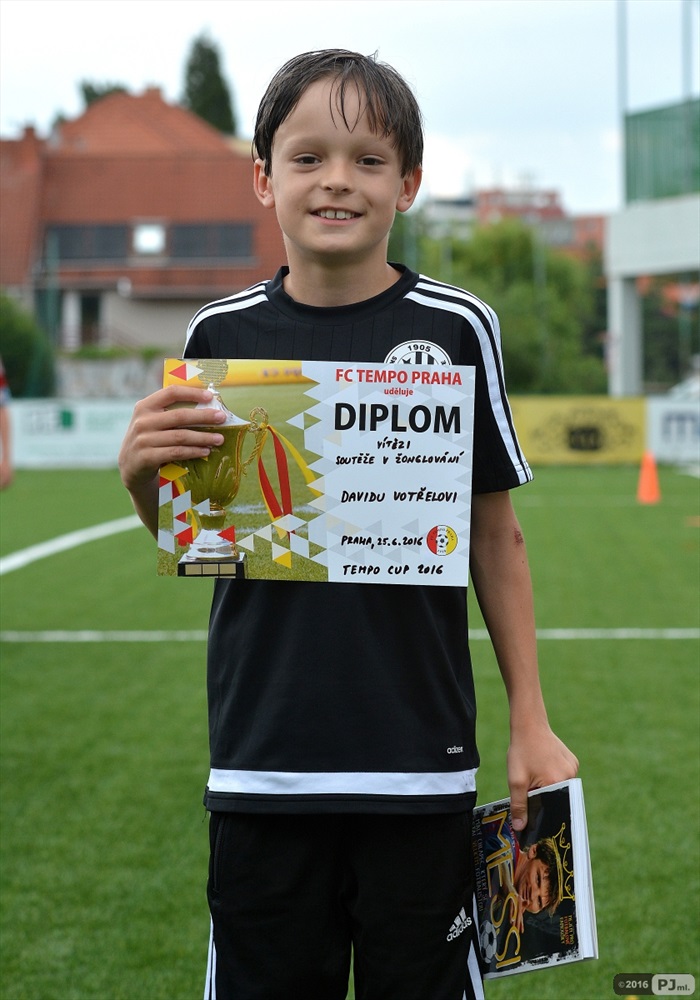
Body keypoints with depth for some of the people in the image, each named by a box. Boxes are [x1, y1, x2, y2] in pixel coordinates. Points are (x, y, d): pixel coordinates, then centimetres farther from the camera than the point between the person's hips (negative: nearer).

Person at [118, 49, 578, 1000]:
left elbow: (495, 538, 5)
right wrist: (141, 475, -12)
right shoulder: (222, 334, 1)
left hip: (420, 761, -1)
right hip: (263, 760, 1)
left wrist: (531, 722, 5)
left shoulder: (456, 330, -2)